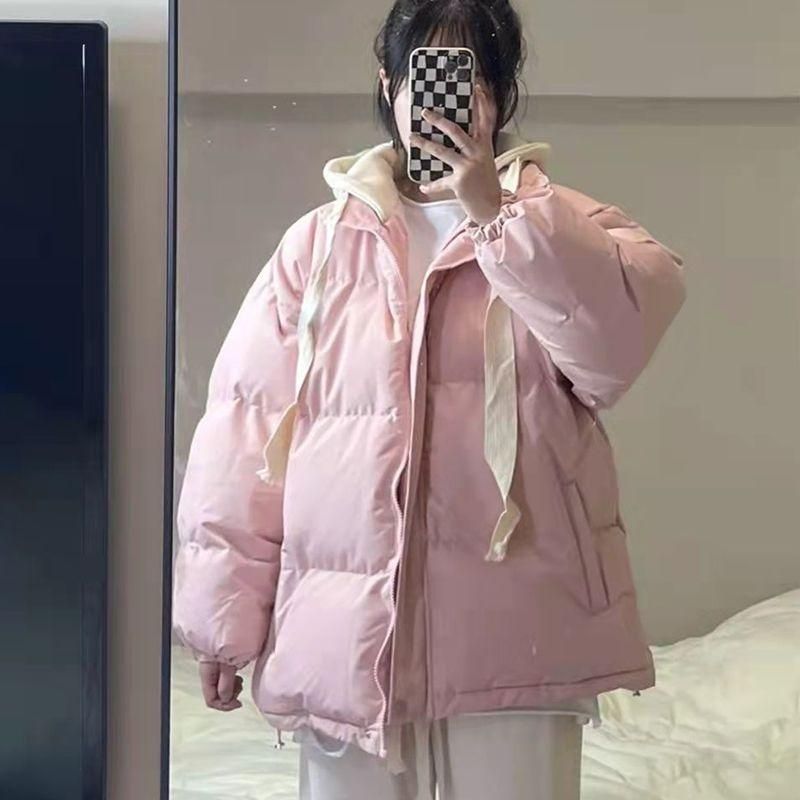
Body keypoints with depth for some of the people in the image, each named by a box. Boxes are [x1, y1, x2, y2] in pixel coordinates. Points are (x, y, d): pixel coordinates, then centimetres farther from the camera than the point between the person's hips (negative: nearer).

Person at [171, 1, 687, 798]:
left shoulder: (557, 227, 7)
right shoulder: (320, 242, 7)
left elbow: (627, 328, -14)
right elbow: (247, 426, 5)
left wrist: (496, 213, -19)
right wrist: (224, 613, 2)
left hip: (512, 629, -1)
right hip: (346, 626, 1)